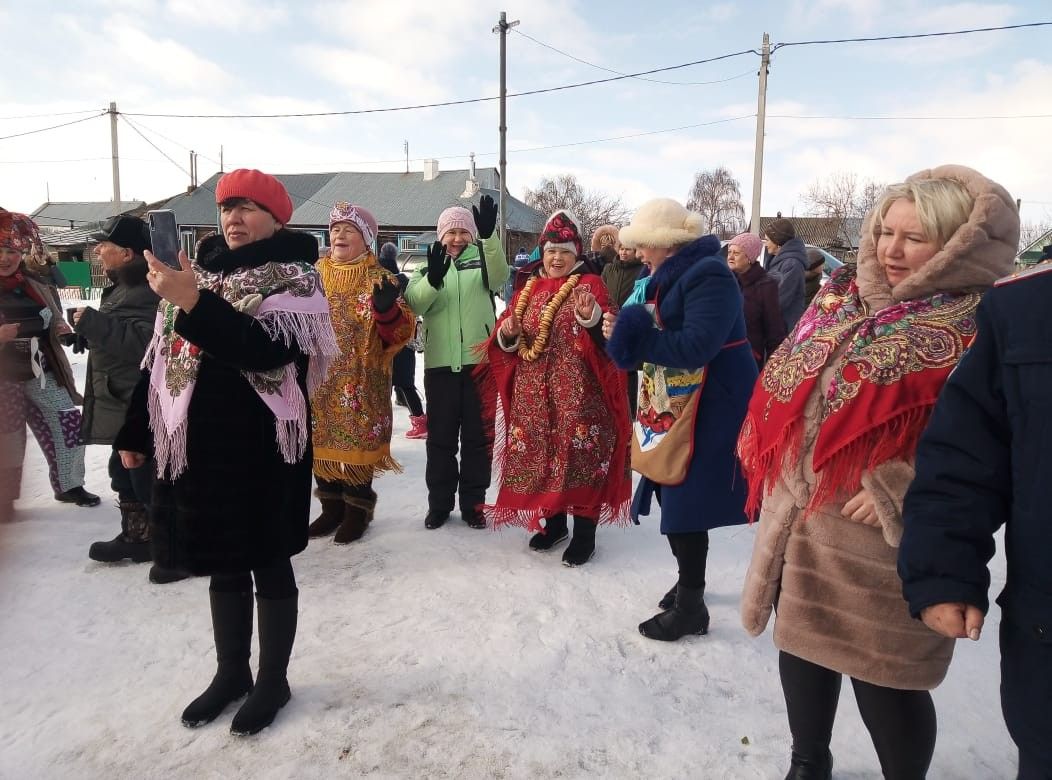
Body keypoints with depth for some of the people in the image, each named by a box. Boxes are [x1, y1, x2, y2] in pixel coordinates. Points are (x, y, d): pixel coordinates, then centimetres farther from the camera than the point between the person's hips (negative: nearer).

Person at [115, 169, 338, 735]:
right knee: (223, 563, 17)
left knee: (268, 563, 6)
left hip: (261, 447, -6)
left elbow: (268, 352, -23)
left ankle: (273, 680, 24)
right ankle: (231, 672, 34)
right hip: (197, 443, 6)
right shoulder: (201, 272, 12)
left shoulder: (292, 278, -6)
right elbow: (162, 357, 16)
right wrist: (136, 431, 16)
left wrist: (194, 303, -28)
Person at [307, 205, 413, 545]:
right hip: (319, 377, 5)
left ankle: (357, 510, 17)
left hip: (360, 380, -4)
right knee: (321, 440, 10)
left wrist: (386, 309, -31)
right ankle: (332, 507, 27)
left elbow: (399, 332, -11)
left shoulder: (378, 279, -3)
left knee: (357, 441, -1)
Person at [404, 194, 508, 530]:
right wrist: (433, 279, -29)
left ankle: (473, 503, 19)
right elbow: (414, 302, -8)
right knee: (440, 436, 9)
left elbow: (499, 277, -18)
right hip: (440, 363, 1)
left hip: (480, 361, -1)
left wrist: (489, 237, -34)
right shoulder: (429, 264, 10)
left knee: (477, 435, 6)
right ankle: (439, 503, 21)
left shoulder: (483, 259, 6)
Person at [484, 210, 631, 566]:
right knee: (542, 453, 11)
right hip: (533, 391, 5)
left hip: (577, 390, -5)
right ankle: (554, 521, 28)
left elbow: (608, 336, -13)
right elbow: (505, 342, 15)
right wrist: (508, 333, -8)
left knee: (580, 454, -5)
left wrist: (591, 317, -33)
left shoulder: (590, 284, 0)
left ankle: (585, 533, 7)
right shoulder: (528, 289, 14)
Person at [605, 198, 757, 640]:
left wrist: (632, 335, -21)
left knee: (685, 505, -3)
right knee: (671, 495, 17)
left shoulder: (708, 276, -17)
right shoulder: (668, 276, 13)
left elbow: (696, 348, -26)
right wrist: (624, 331, -4)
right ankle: (690, 579, 37)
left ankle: (690, 605, 13)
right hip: (671, 405, 9)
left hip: (707, 408, -9)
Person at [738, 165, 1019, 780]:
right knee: (802, 644, 21)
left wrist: (899, 494, -22)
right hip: (799, 514, 7)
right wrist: (772, 463, 8)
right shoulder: (842, 296, 8)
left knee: (883, 677, 8)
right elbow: (788, 382, 15)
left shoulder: (979, 325, -12)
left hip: (881, 539, -7)